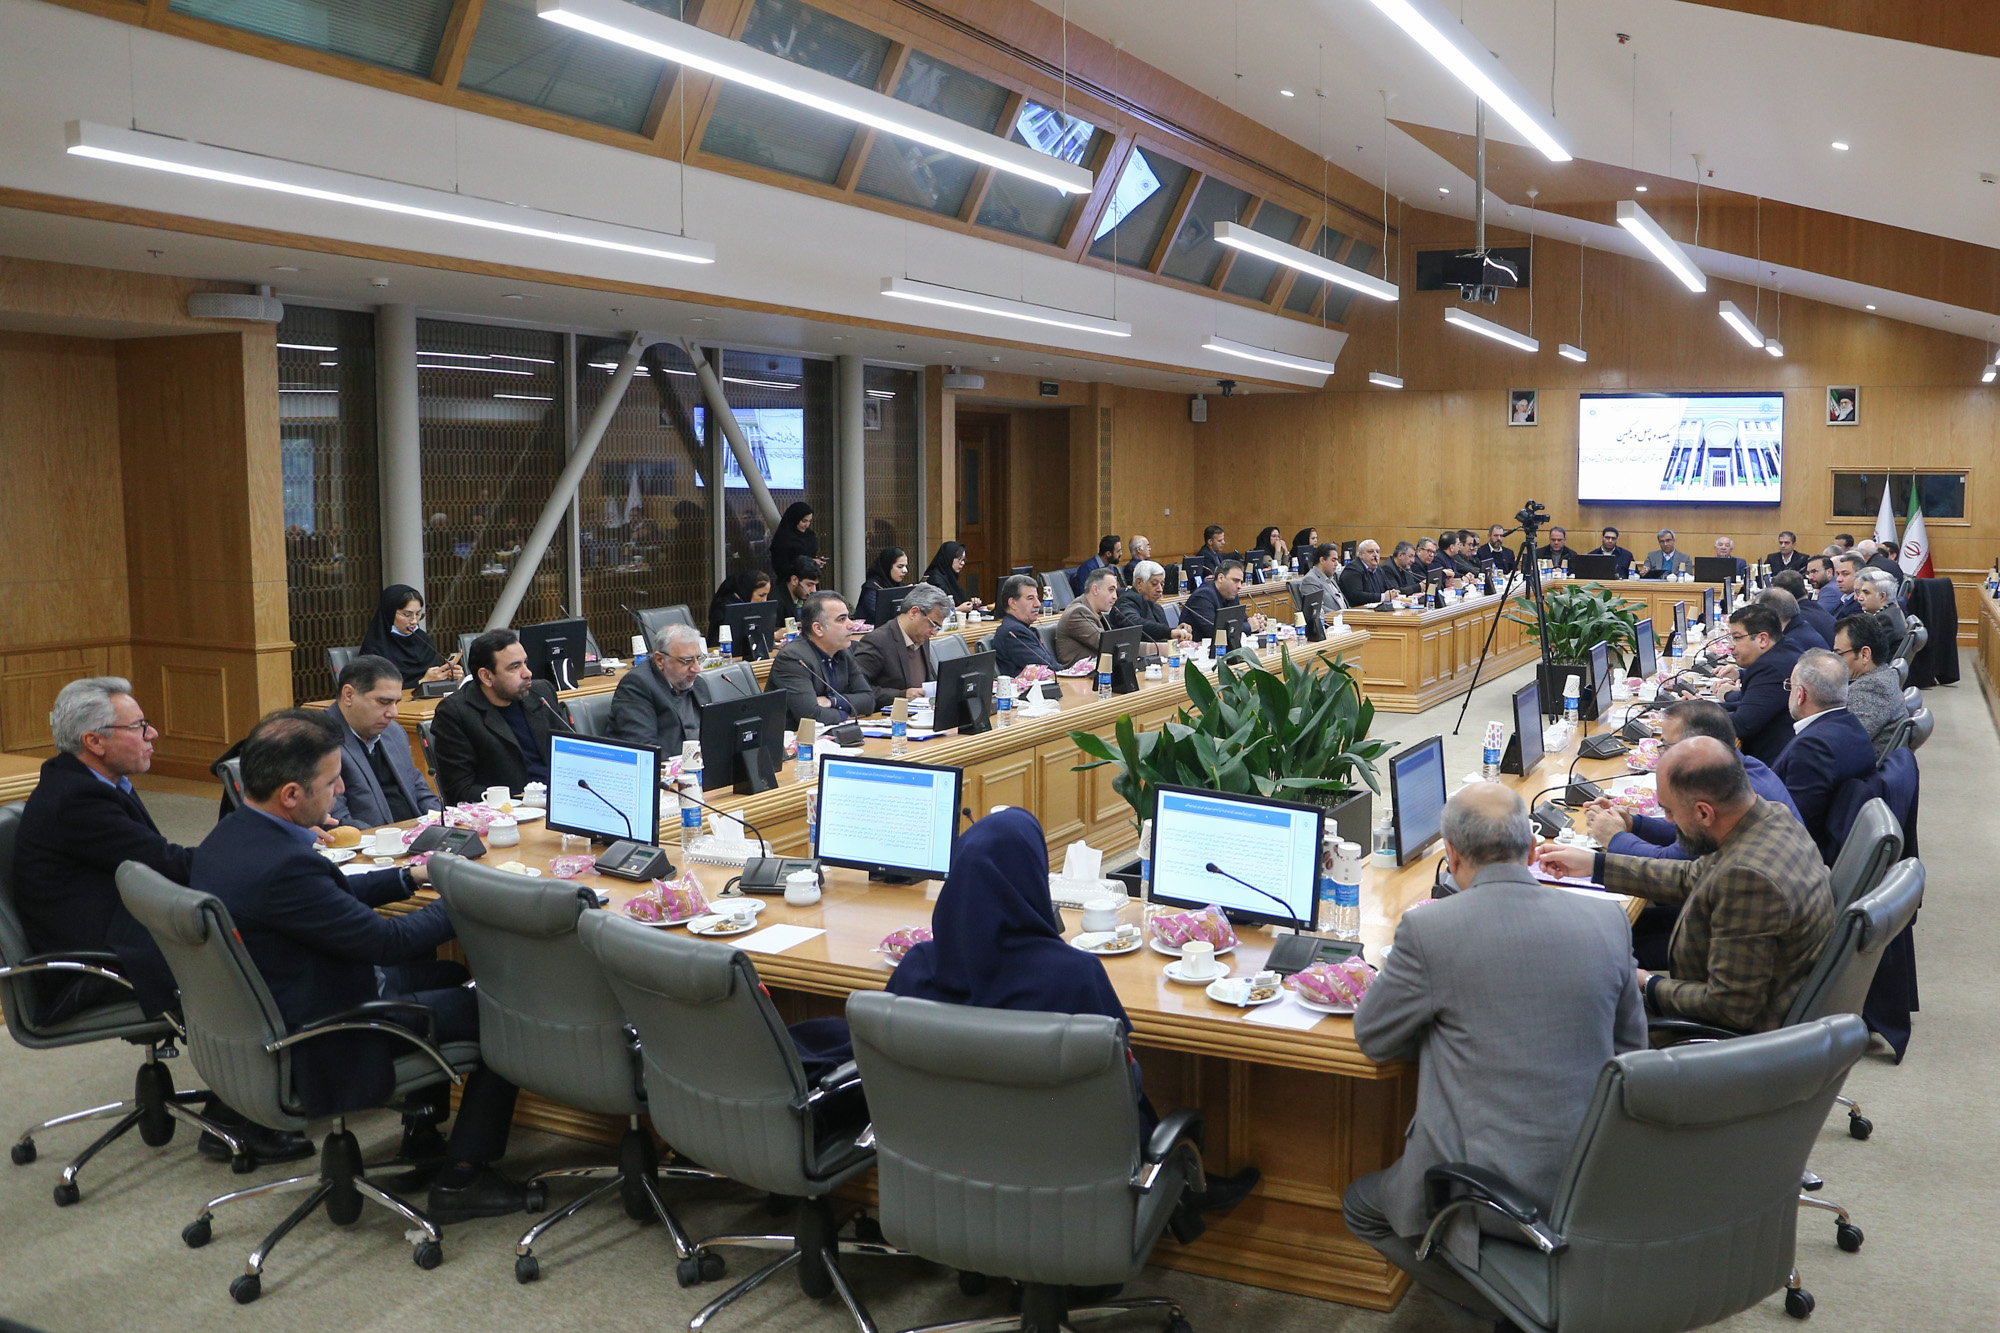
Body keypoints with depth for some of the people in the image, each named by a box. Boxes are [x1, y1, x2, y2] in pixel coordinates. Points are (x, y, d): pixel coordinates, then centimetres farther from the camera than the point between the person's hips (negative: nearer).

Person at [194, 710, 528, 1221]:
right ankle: (462, 1179, 6)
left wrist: (410, 876, 10)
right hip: (320, 1048, -10)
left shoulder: (227, 837, -1)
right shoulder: (281, 865, -32)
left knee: (445, 973, 26)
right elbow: (387, 939, -24)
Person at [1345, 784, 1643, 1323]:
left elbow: (1373, 1038, -1)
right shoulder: (1607, 920, -3)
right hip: (1595, 1181, 6)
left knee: (1361, 1206, 23)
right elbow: (1630, 1045, 11)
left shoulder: (1427, 929, -16)